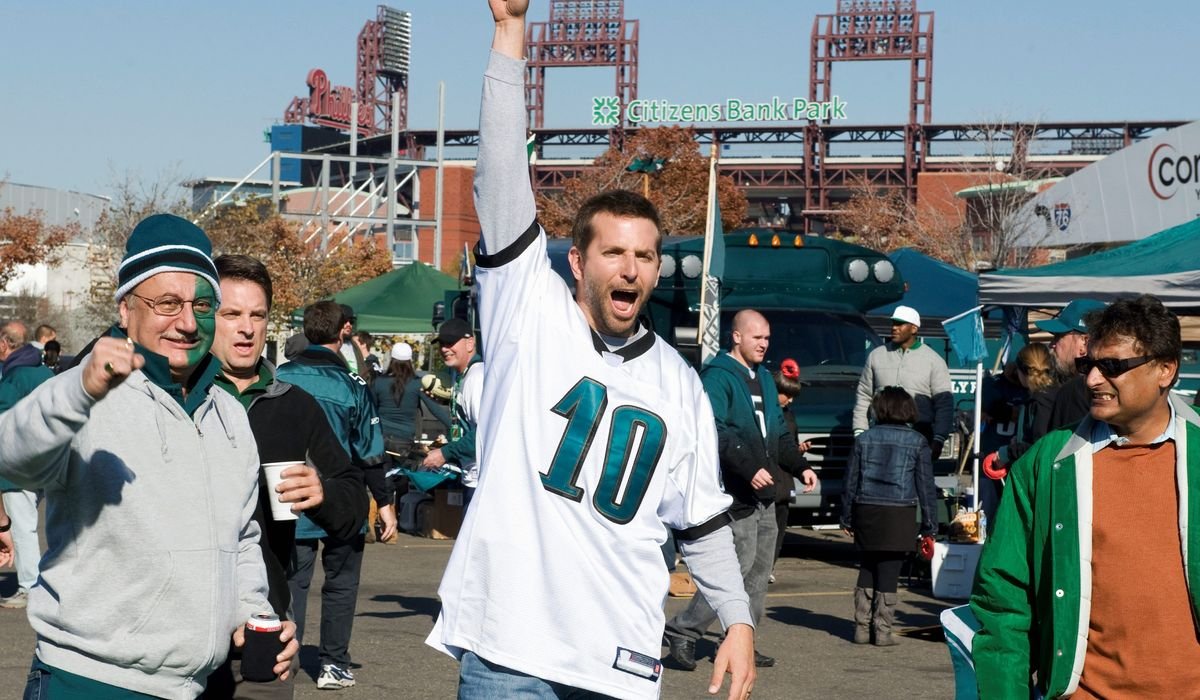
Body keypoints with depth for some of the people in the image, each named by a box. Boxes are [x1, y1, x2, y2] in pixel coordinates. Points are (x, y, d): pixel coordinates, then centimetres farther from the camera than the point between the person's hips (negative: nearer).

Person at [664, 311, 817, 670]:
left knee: (759, 571, 11)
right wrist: (749, 468, -28)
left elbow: (778, 431, 26)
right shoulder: (717, 377, -10)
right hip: (735, 493, -9)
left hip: (764, 493, 9)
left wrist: (800, 466, 14)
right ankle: (683, 631, -4)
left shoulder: (763, 378, 19)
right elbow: (715, 432, -22)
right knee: (739, 568, -12)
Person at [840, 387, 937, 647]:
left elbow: (851, 481, 7)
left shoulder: (865, 439, 4)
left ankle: (862, 627, 15)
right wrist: (929, 525, 5)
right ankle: (882, 631, 2)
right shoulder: (917, 442, -1)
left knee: (867, 569, 14)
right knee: (889, 572, 1)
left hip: (866, 512, 2)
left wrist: (846, 518, 16)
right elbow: (926, 486, 0)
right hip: (899, 515, -2)